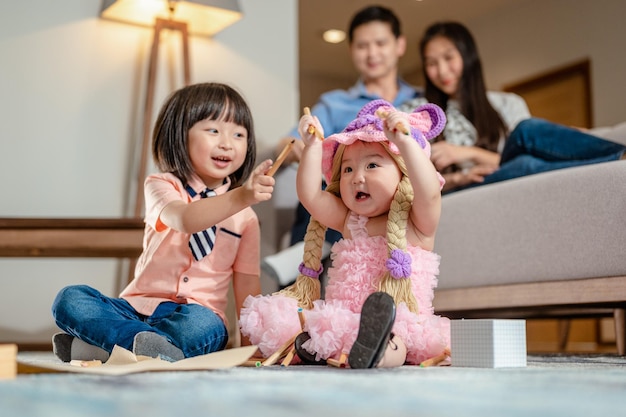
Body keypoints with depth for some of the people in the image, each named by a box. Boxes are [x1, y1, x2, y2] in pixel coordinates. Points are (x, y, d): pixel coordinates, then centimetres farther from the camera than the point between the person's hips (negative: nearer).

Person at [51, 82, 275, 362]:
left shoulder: (246, 217, 7)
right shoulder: (161, 186, -1)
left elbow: (247, 284, 8)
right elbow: (185, 220, -25)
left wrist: (252, 340, -5)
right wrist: (239, 197, -40)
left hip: (198, 314, 0)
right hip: (138, 307, 0)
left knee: (202, 327, -36)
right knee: (69, 299, -22)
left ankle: (98, 345, -23)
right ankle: (147, 342, -33)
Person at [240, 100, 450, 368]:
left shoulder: (417, 225, 2)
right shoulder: (349, 222, 17)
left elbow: (429, 192, -19)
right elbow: (310, 195, 4)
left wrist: (405, 141, -28)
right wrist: (313, 146, -3)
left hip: (398, 328, -4)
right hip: (339, 324, 4)